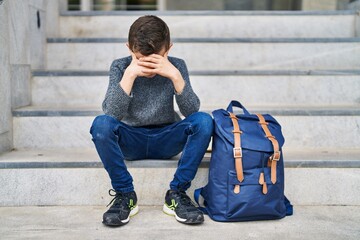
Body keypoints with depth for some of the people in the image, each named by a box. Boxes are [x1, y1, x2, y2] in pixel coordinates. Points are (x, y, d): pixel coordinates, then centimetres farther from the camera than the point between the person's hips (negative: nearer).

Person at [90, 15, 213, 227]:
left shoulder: (176, 66, -8)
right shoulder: (120, 66, -9)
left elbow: (192, 111, -19)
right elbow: (111, 113, -22)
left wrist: (175, 75, -30)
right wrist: (129, 74, -30)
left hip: (166, 140, 1)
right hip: (131, 141, 0)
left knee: (203, 121, -27)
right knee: (101, 124, -32)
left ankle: (177, 193, -16)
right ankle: (125, 194, -15)